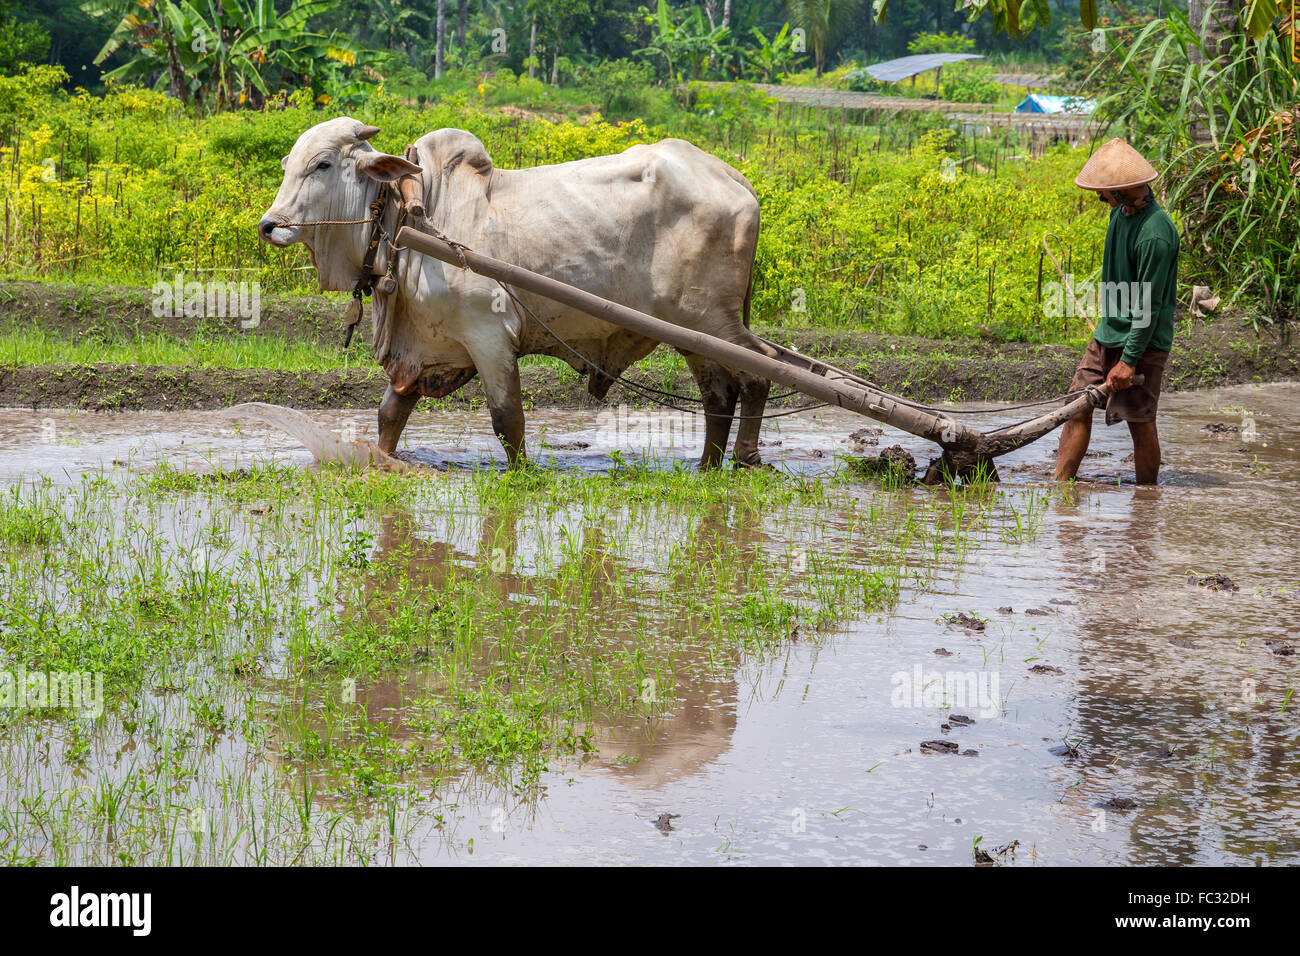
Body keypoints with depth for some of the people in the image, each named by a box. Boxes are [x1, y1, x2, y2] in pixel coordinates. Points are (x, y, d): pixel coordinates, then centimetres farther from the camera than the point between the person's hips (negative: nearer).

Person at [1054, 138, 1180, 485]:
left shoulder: (1155, 233, -25)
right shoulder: (1120, 211, 3)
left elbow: (1149, 306, -22)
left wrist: (1129, 360, -20)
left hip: (1143, 341, -9)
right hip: (1109, 333, 9)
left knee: (1140, 423, -1)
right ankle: (1060, 484, 12)